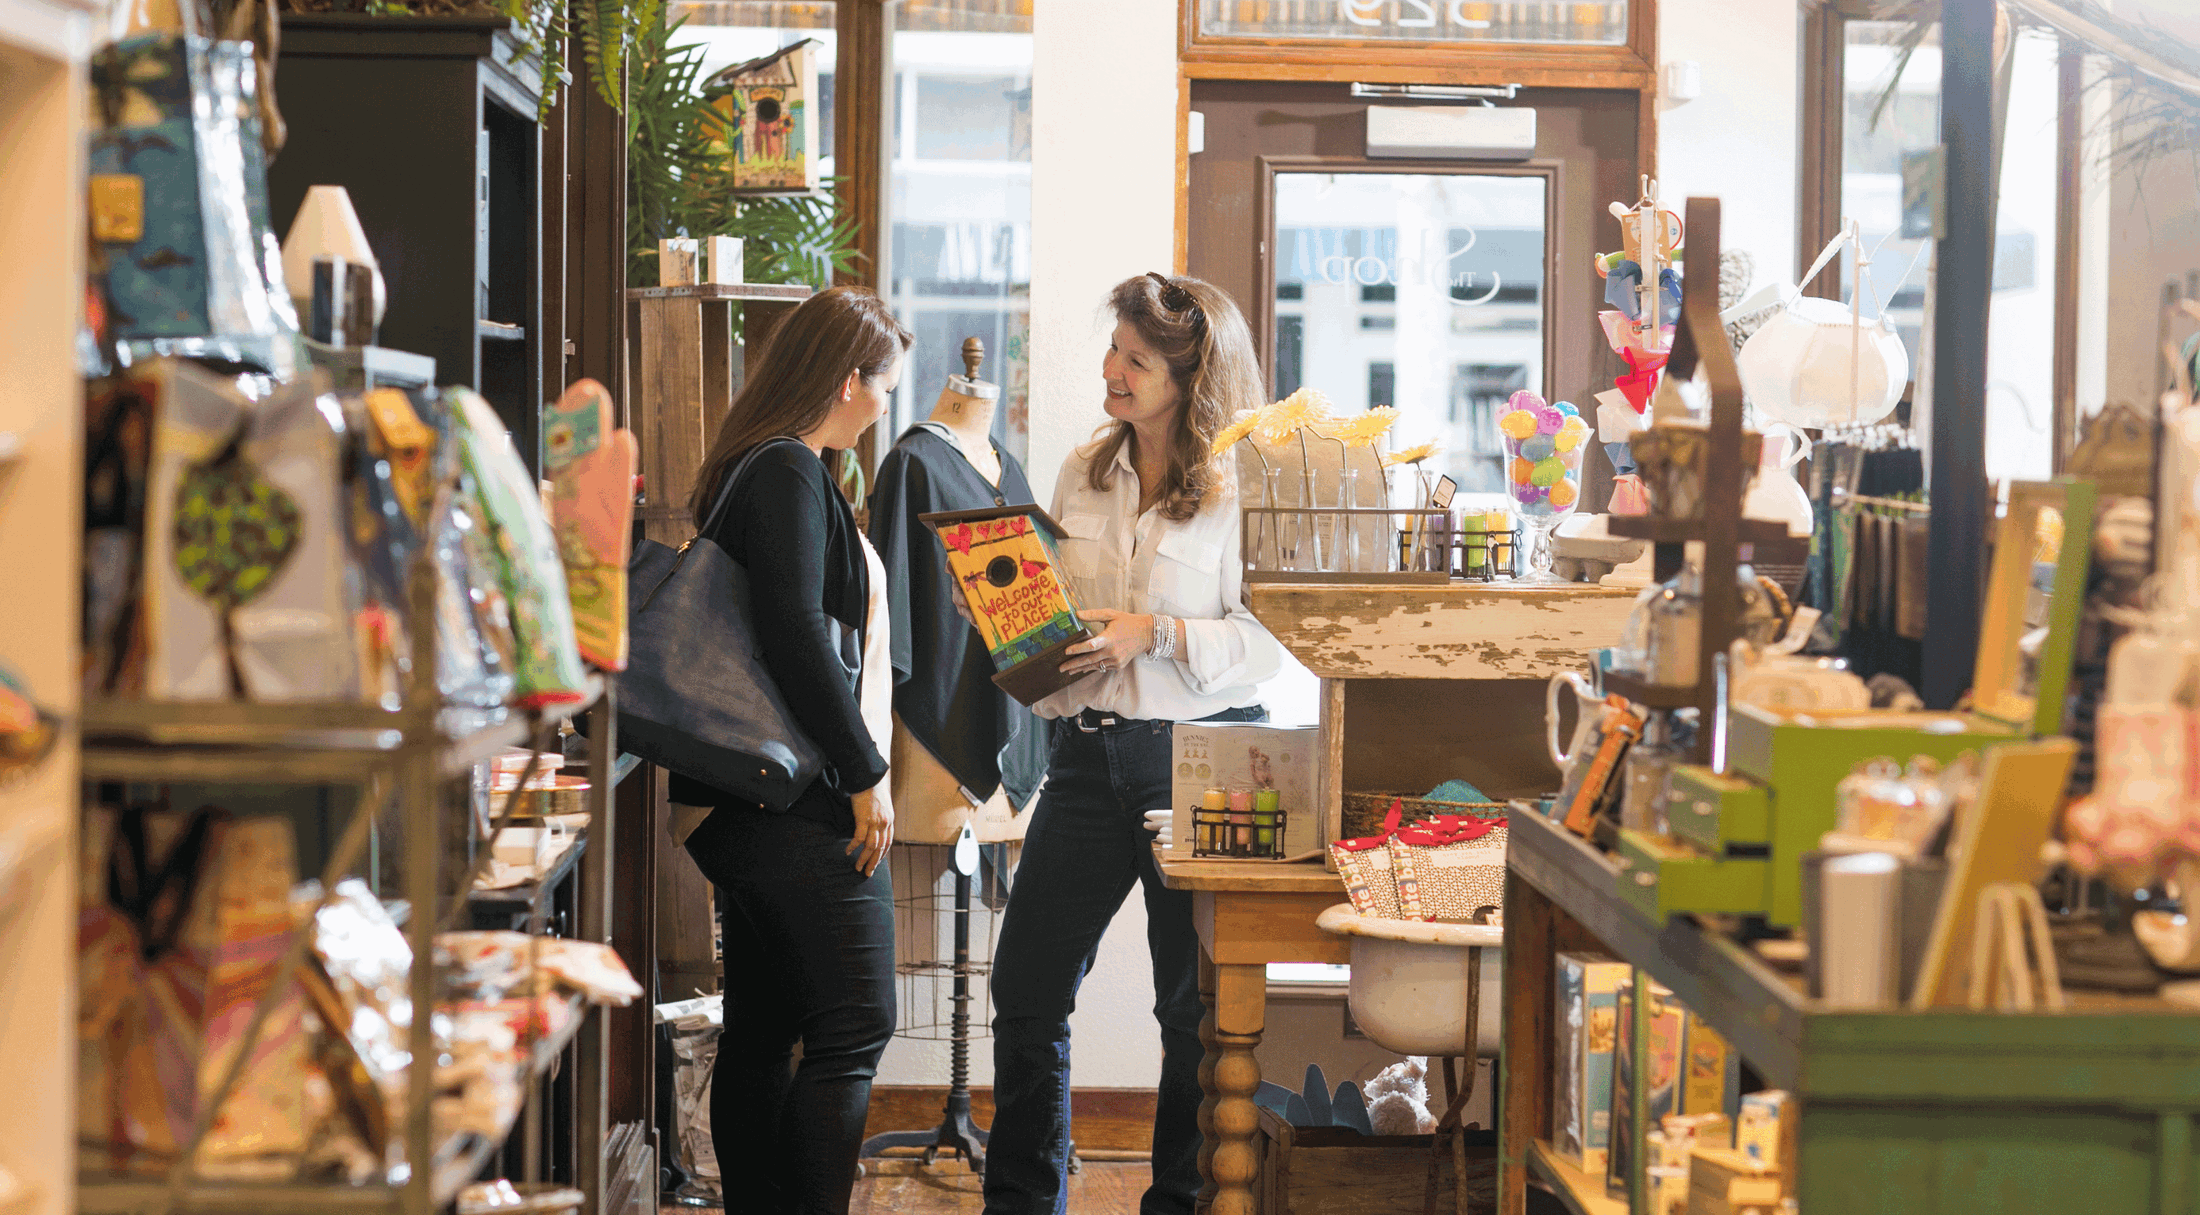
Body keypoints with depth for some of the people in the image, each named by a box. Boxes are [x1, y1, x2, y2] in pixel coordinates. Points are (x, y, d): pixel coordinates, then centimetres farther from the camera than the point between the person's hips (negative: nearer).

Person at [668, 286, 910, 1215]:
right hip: (803, 801, -10)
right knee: (854, 1028, -7)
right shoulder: (791, 474, -13)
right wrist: (865, 775, -16)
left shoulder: (755, 469, 17)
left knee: (761, 1031, 12)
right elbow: (796, 634, -21)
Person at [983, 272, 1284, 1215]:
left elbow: (1264, 639, -10)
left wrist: (1154, 633, -20)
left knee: (1195, 1003, 4)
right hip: (1088, 753, 5)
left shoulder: (1239, 485, -6)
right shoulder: (1083, 474, 12)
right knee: (1026, 990, 5)